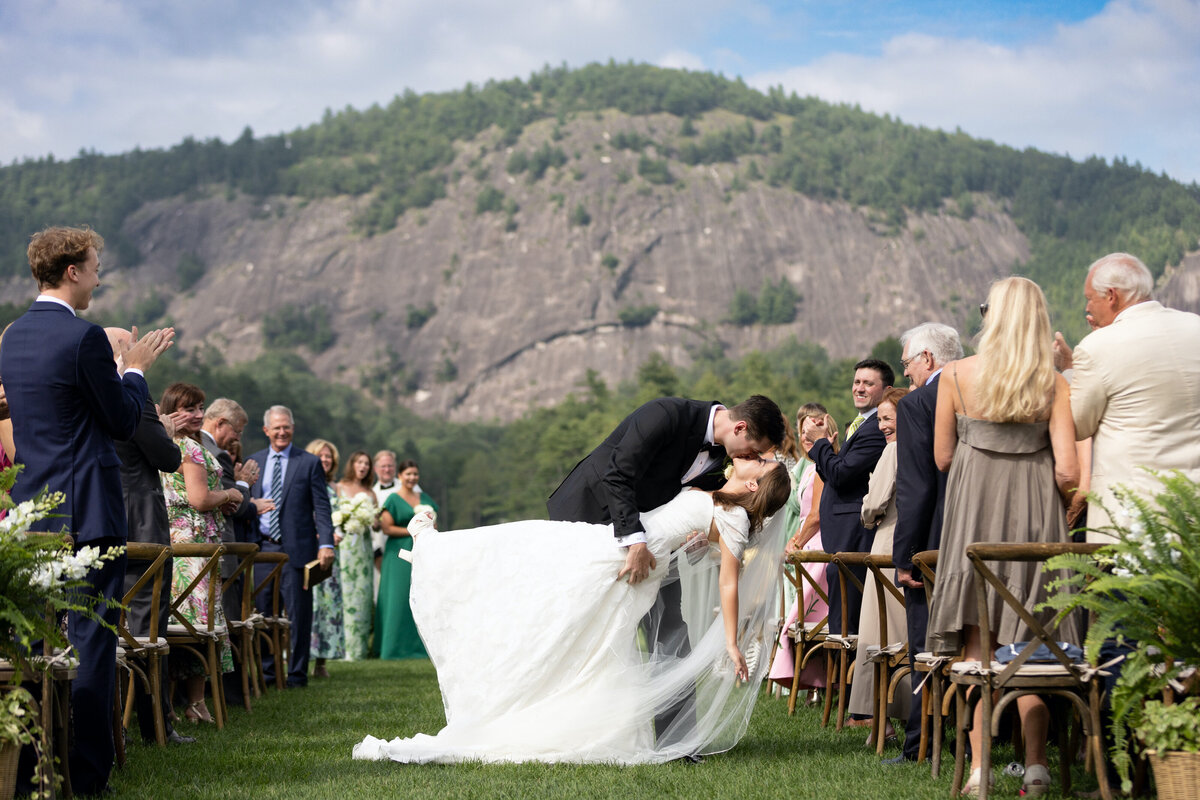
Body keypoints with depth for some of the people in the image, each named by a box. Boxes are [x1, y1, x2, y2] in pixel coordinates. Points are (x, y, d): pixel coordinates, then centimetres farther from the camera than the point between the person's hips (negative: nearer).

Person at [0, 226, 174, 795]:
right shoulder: (85, 337, -14)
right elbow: (124, 421, -9)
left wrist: (122, 365, 22)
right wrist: (135, 369, 7)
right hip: (87, 510, -8)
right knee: (92, 640, -4)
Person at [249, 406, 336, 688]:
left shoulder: (310, 463, 3)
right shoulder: (254, 462, 13)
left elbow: (321, 507, -1)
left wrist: (326, 543, -11)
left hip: (295, 548, -3)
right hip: (261, 547, 3)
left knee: (298, 613, -1)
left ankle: (297, 673, 7)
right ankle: (266, 670, 15)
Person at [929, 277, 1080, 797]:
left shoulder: (957, 377, -3)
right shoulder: (1054, 384, -4)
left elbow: (942, 457, 4)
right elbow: (1067, 471, -9)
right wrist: (1060, 509, 10)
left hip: (973, 517, 0)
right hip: (1035, 519, 0)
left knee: (976, 646, 5)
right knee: (1029, 647, 9)